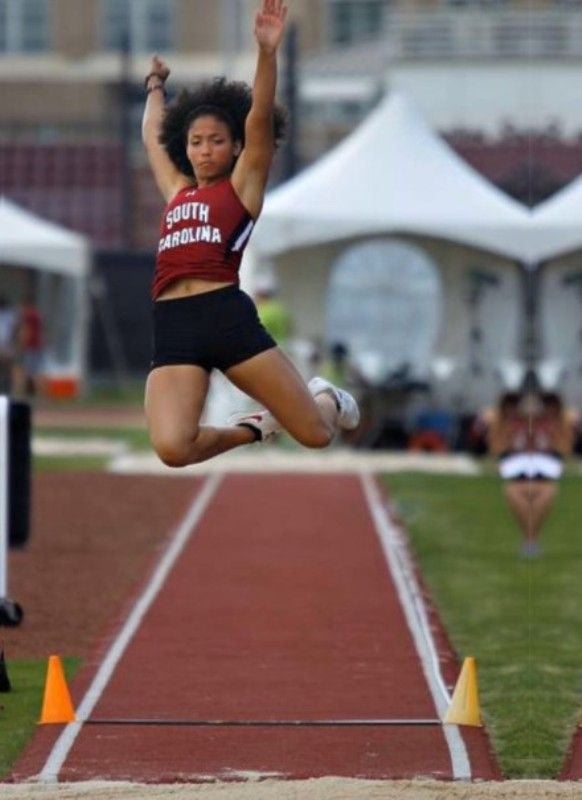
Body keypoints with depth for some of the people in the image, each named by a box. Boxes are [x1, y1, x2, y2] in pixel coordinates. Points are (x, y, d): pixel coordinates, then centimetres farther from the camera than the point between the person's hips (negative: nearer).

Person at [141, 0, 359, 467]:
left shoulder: (243, 185, 12)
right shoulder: (176, 190, 24)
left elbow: (260, 117, -1)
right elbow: (153, 135, 41)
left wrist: (267, 51, -13)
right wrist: (156, 85, 56)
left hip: (228, 317, -4)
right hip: (173, 327, 4)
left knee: (316, 433, -4)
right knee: (172, 449, -20)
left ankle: (328, 398, 38)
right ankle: (256, 427, 13)